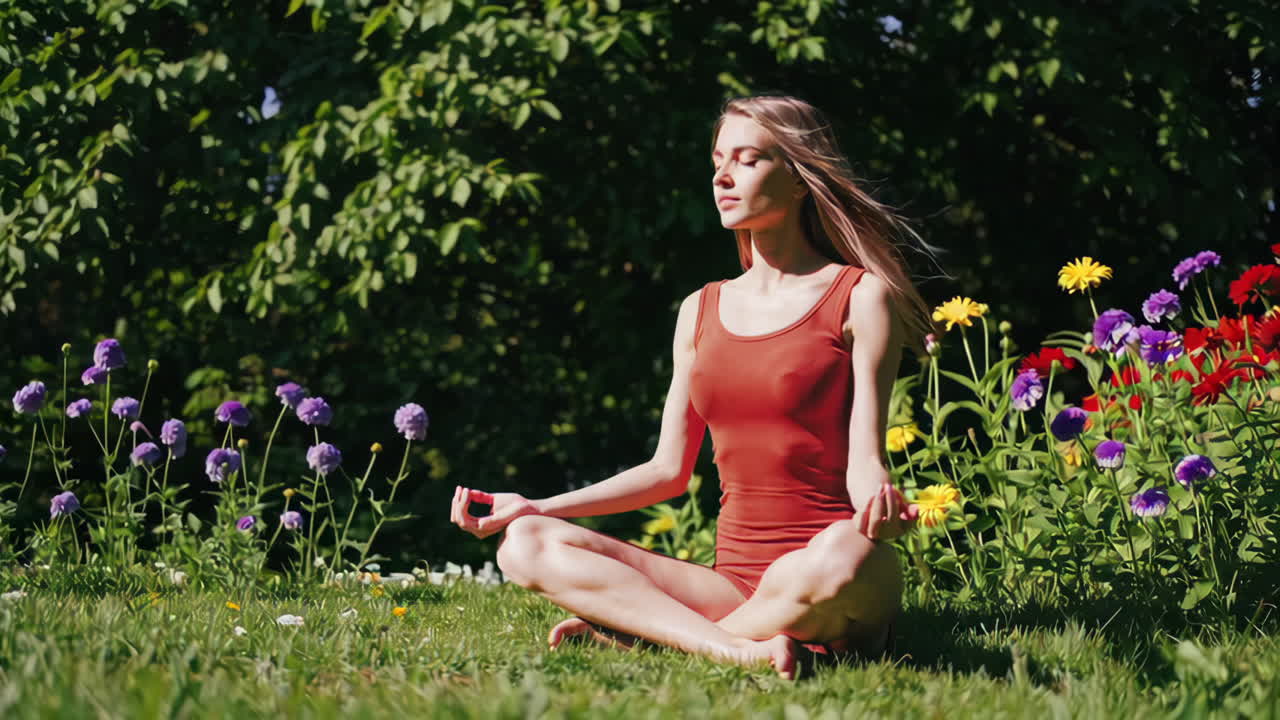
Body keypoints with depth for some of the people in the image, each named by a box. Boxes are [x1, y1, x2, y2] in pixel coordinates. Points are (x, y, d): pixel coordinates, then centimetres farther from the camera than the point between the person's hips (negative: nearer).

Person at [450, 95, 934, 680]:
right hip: (735, 581, 5)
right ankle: (743, 649, -28)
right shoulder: (701, 312, 16)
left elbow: (864, 460, -6)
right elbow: (670, 470, 17)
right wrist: (534, 507, 9)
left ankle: (627, 624, -20)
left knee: (840, 557, -42)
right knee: (527, 545, -12)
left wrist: (878, 504, -31)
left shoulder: (860, 297, 1)